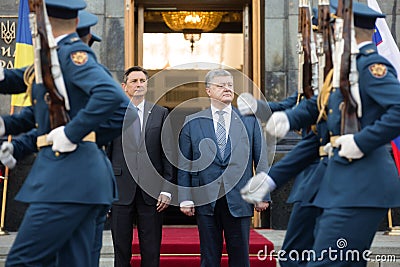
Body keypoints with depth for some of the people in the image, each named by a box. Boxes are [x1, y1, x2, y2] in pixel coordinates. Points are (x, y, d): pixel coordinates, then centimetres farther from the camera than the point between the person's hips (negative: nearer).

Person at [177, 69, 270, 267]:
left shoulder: (250, 120, 7)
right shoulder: (192, 122, 6)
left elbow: (261, 160, 7)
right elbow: (184, 164, 6)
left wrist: (263, 195, 2)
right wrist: (185, 198, 0)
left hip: (238, 199, 0)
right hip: (205, 200, 0)